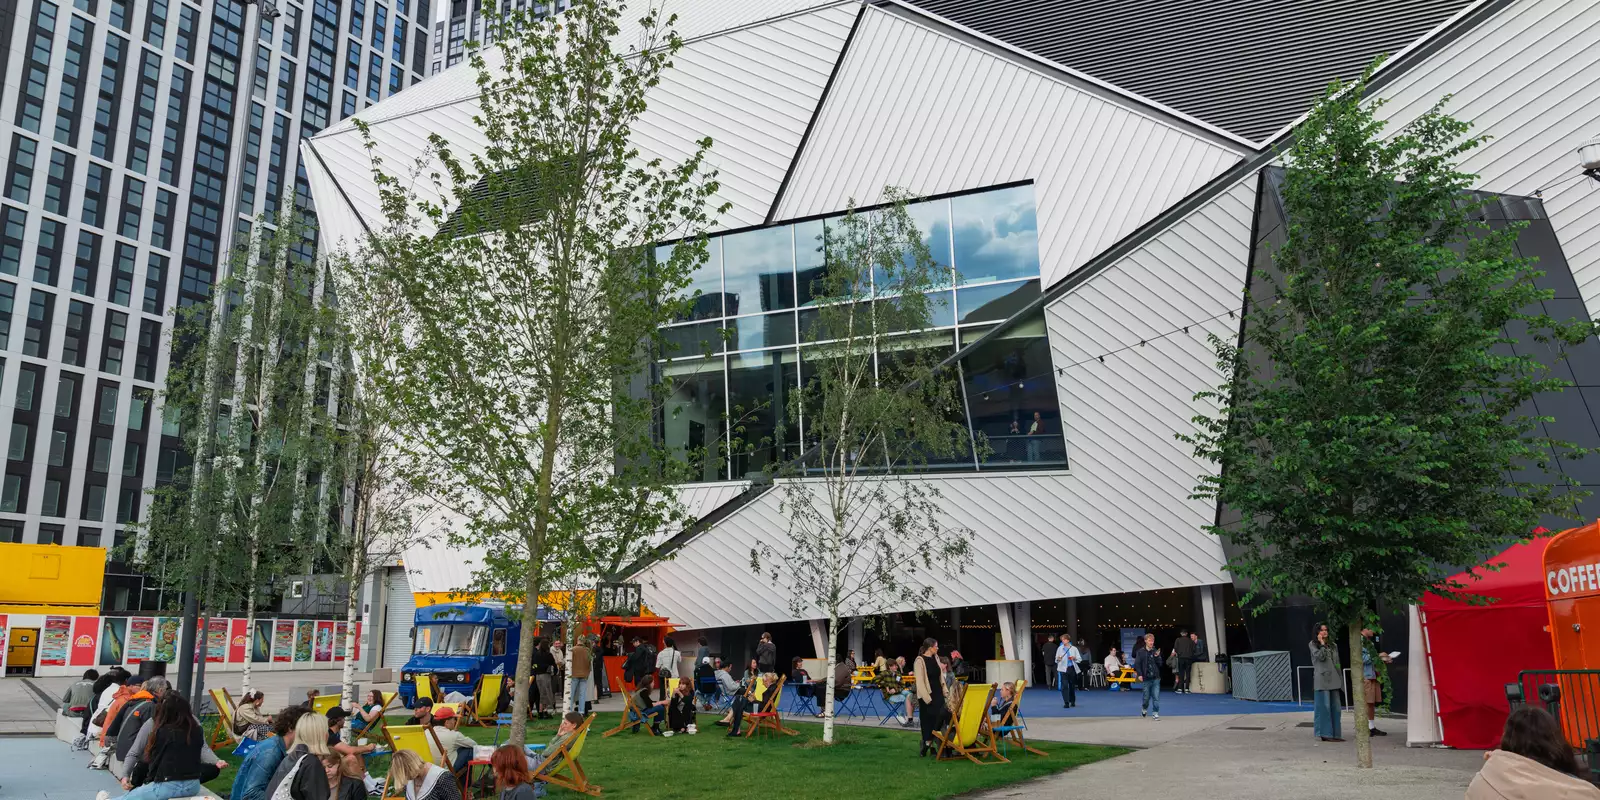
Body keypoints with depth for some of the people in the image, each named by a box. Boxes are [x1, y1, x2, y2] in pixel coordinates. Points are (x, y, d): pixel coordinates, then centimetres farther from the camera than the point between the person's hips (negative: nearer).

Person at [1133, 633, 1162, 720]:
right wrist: (1139, 674, -13)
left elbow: (1160, 664, 3)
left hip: (1156, 678, 2)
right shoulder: (1141, 652, -4)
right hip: (1146, 678, -1)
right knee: (1146, 696, 9)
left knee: (1156, 696, -3)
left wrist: (1157, 657, -12)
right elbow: (1137, 664, -5)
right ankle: (1144, 708, 36)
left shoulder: (1156, 651, 3)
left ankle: (1155, 713, 8)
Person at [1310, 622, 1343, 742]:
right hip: (1322, 679, -6)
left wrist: (1340, 678, 14)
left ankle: (1335, 734, 11)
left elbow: (1337, 662, 19)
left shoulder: (1332, 644, 19)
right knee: (1325, 706, -6)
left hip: (1334, 678, 6)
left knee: (1336, 707, 5)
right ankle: (1325, 734, -3)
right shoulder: (1313, 644, 2)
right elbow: (1320, 657, -13)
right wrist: (1322, 644, -6)